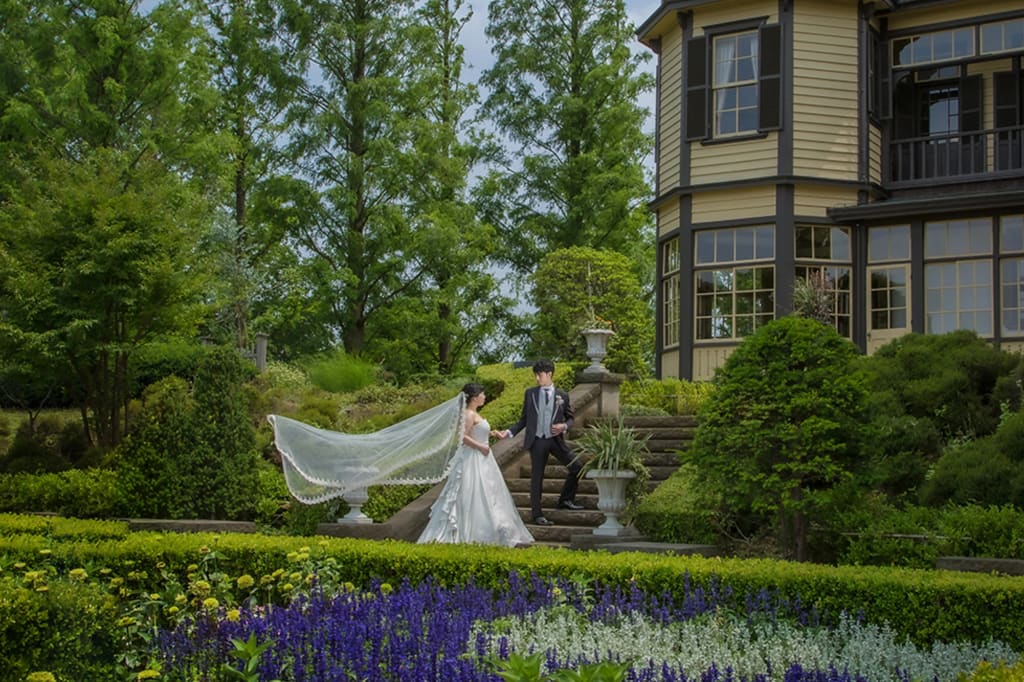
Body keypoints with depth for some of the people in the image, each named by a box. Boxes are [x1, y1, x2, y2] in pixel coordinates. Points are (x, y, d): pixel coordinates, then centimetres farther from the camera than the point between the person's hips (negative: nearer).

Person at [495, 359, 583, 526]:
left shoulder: (562, 395, 4)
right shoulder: (530, 393, 4)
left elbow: (570, 418, 11)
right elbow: (524, 419, 7)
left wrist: (564, 426, -11)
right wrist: (509, 432, -5)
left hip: (556, 439, 1)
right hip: (537, 441, -1)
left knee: (576, 468, -2)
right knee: (537, 477, 2)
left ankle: (566, 500, 19)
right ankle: (537, 515, 9)